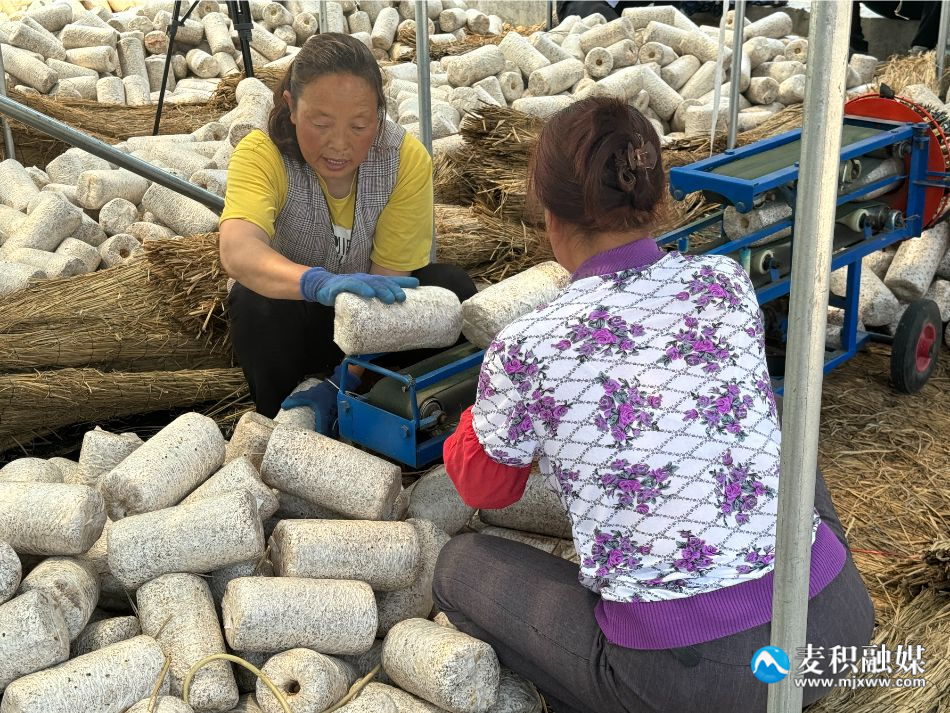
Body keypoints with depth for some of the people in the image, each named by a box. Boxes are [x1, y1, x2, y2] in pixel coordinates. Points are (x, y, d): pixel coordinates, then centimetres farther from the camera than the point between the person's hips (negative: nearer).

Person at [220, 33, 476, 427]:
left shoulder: (407, 159, -22)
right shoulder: (261, 153, -27)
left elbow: (388, 280, -22)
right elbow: (237, 250, -47)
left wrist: (342, 383, -32)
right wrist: (319, 283, -66)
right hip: (294, 317, -1)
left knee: (451, 288, -25)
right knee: (254, 305, -33)